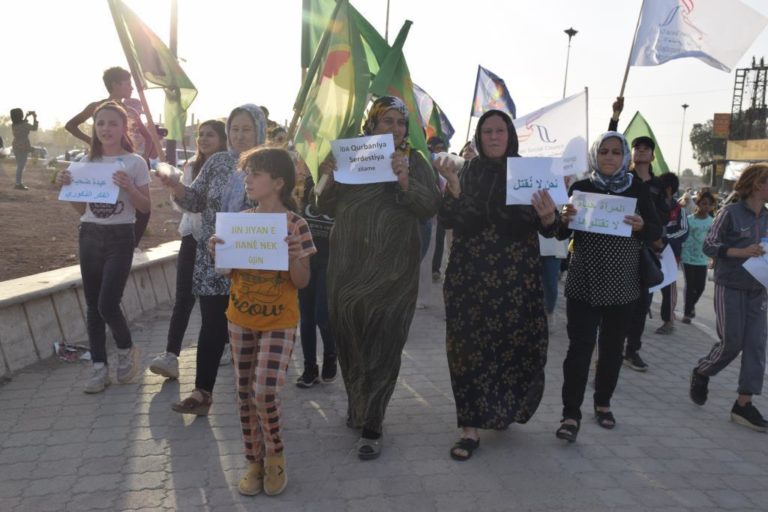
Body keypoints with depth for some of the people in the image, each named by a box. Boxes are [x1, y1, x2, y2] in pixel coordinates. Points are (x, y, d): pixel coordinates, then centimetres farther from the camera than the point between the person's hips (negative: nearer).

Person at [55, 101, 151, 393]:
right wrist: (66, 186, -4)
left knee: (107, 305, -10)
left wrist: (128, 187, -19)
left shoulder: (135, 163, -4)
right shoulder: (87, 162, 8)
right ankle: (99, 367, 18)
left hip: (119, 237, -4)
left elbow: (145, 207, -3)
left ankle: (127, 350, 19)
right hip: (89, 236, 5)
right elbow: (80, 208, 12)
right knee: (92, 305, 7)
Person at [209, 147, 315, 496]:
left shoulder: (295, 224, -11)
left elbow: (302, 282, -9)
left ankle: (275, 456, 16)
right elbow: (227, 271, 8)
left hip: (278, 323, -4)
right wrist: (217, 251, -11)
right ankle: (255, 462, 27)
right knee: (245, 395, 9)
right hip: (240, 319, 5)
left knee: (265, 393, -12)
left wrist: (294, 257, -27)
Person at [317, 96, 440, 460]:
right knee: (350, 340, 11)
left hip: (393, 272, -2)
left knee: (382, 346, -1)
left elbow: (429, 208, -6)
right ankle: (357, 404, 34)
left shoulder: (414, 161, 4)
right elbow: (328, 208, 6)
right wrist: (332, 179, -13)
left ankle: (371, 426, 10)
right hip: (348, 266, 2)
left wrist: (405, 182, -22)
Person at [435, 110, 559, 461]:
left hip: (516, 277, 0)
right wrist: (453, 187, -18)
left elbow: (547, 230, 0)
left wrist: (548, 217, -23)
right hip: (470, 275, 0)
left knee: (517, 346, 1)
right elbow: (448, 221, -2)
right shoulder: (467, 172, 6)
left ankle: (504, 410, 29)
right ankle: (470, 428, 8)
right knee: (470, 348, -1)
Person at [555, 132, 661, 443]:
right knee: (580, 347, -6)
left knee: (612, 347, 13)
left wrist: (641, 226, -21)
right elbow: (561, 234, 0)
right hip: (583, 283, -2)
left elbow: (657, 232, 1)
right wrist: (564, 219, -22)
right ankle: (571, 414, 1)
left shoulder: (638, 190, 1)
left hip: (622, 284, 2)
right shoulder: (580, 187, 0)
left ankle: (603, 403, 30)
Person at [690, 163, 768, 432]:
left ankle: (743, 405, 7)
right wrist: (742, 252, -21)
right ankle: (700, 374, 26)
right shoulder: (731, 212, -9)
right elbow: (709, 246, -10)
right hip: (730, 288, -5)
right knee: (731, 344, -3)